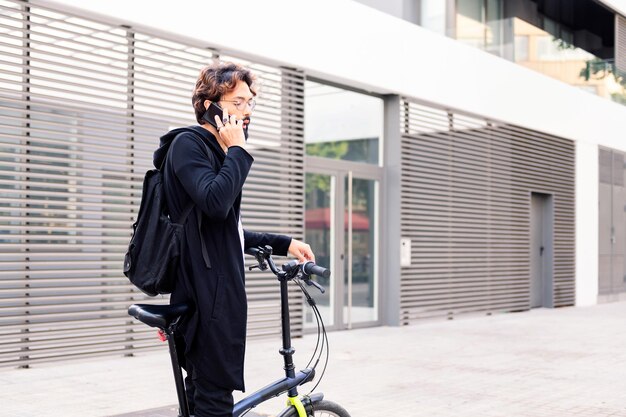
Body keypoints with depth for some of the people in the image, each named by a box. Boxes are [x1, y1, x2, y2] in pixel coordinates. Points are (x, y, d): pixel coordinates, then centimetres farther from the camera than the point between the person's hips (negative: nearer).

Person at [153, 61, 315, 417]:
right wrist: (239, 151, -14)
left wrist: (284, 244, 19)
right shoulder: (188, 143, -9)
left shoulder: (217, 153, 20)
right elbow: (215, 202, -28)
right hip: (207, 294, -10)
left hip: (220, 291, 10)